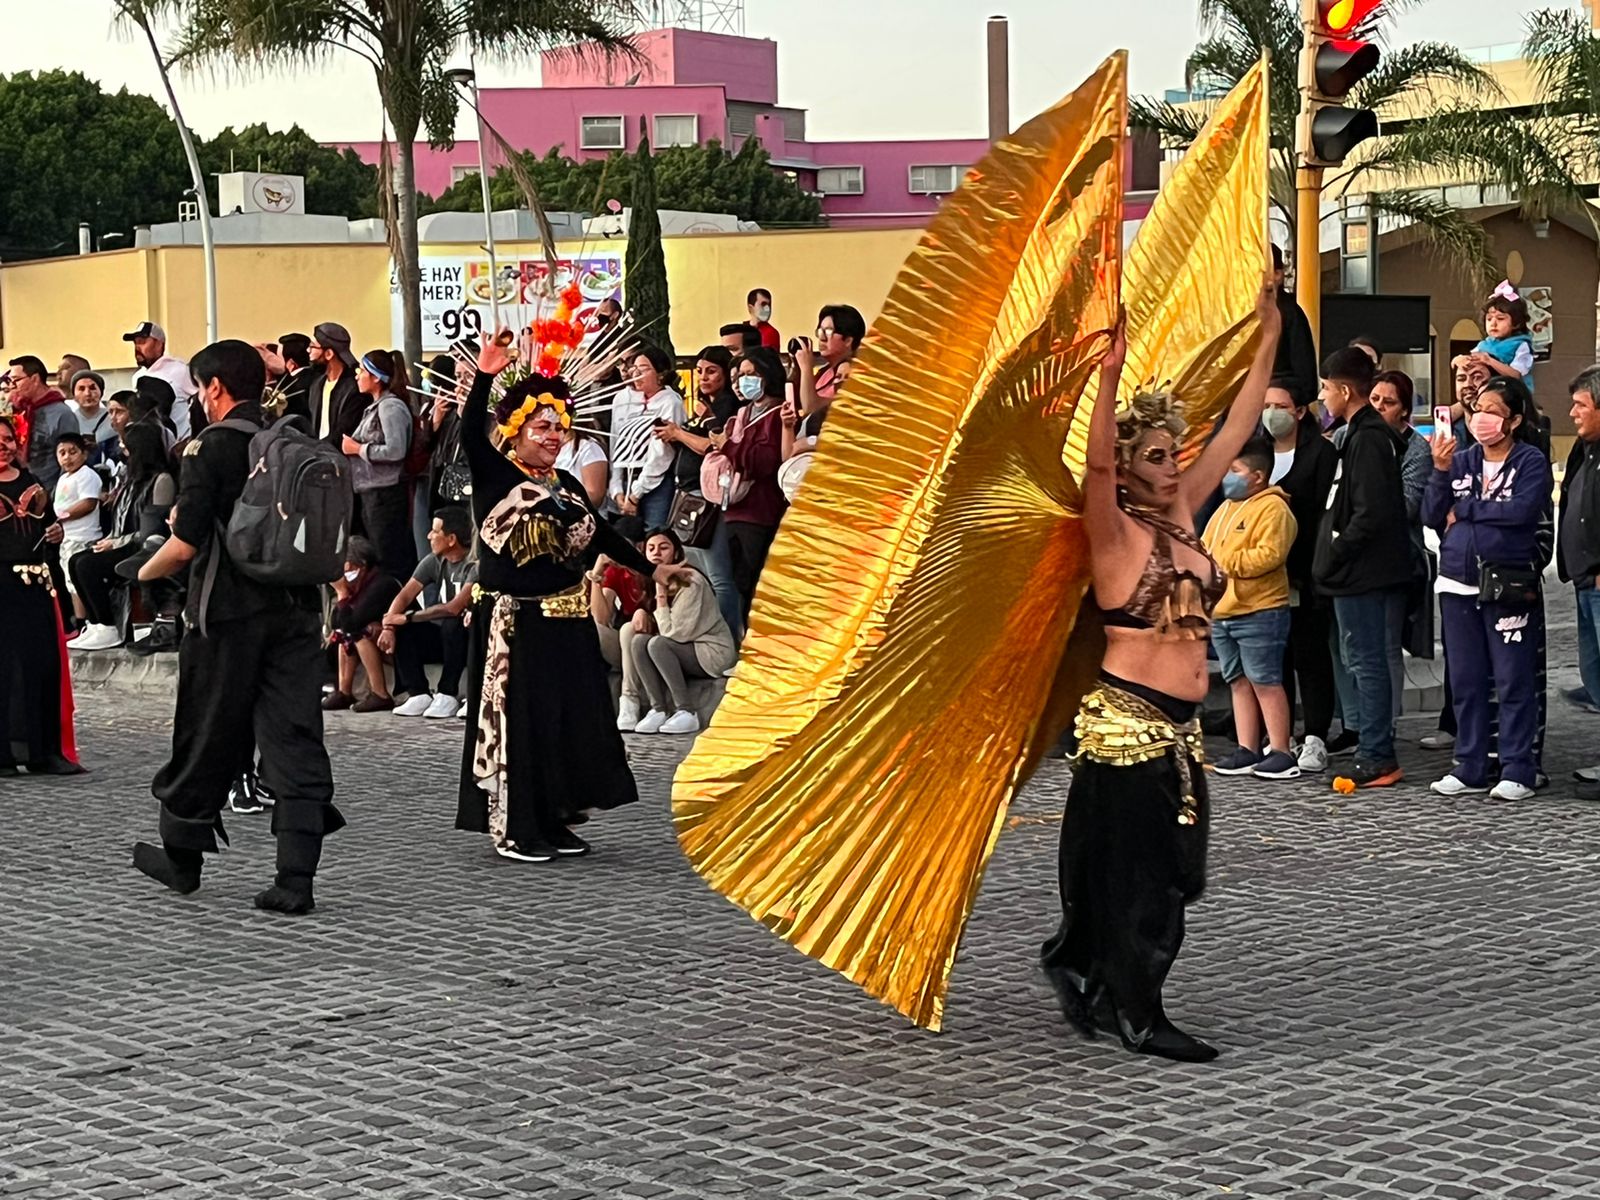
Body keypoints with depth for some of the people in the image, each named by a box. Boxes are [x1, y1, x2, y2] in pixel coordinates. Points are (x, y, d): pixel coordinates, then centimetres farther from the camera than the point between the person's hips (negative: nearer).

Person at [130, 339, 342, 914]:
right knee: (296, 742, 2)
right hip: (297, 609, 5)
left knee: (207, 741, 11)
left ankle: (180, 855, 28)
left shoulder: (211, 447, -11)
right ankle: (295, 879, -2)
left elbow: (185, 544, -15)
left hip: (229, 614, -5)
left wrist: (147, 571, 7)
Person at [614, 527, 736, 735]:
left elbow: (672, 633, -24)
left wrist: (661, 593, -23)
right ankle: (658, 709, -15)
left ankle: (687, 713, -25)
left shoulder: (690, 583, -21)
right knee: (639, 640, -15)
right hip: (685, 652, 7)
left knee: (658, 644, -28)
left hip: (714, 652, -7)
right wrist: (641, 612, -16)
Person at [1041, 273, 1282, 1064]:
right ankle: (1137, 1018, 6)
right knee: (1137, 867, -3)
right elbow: (1096, 464, -29)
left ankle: (1081, 970, 28)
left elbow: (1235, 434, 13)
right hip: (1127, 720, -8)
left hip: (1179, 726, 8)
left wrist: (1268, 342, 12)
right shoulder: (1115, 533, -10)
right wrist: (1110, 377, -41)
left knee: (1170, 870, 11)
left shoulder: (1181, 517, 9)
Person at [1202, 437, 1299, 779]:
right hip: (1221, 611, 9)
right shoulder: (1225, 509, 18)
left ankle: (1281, 753, -3)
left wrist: (1226, 560, -19)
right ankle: (1246, 751, 15)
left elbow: (1269, 555, -22)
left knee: (1265, 681, -7)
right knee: (1239, 682, 11)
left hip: (1259, 613, -9)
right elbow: (1204, 546, 23)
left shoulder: (1273, 508, -10)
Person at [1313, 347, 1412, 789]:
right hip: (1364, 572, 10)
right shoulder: (1364, 433, 15)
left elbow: (1370, 515, -23)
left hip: (1364, 573, -10)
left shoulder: (1368, 439, -16)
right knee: (1363, 661, 14)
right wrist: (1330, 559, 15)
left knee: (1367, 662, -6)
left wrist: (1332, 558, -14)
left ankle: (1378, 760, -2)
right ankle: (1375, 752, 20)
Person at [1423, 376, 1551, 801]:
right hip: (1458, 585, 5)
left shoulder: (1531, 461, -2)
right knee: (1465, 681, 9)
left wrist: (1464, 510, -8)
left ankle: (1518, 770, 1)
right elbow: (1432, 516, 5)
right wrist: (1440, 471, -10)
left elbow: (1523, 510, -18)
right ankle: (1470, 768, 17)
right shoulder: (1461, 460, 12)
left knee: (1514, 681, -3)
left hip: (1509, 586, -5)